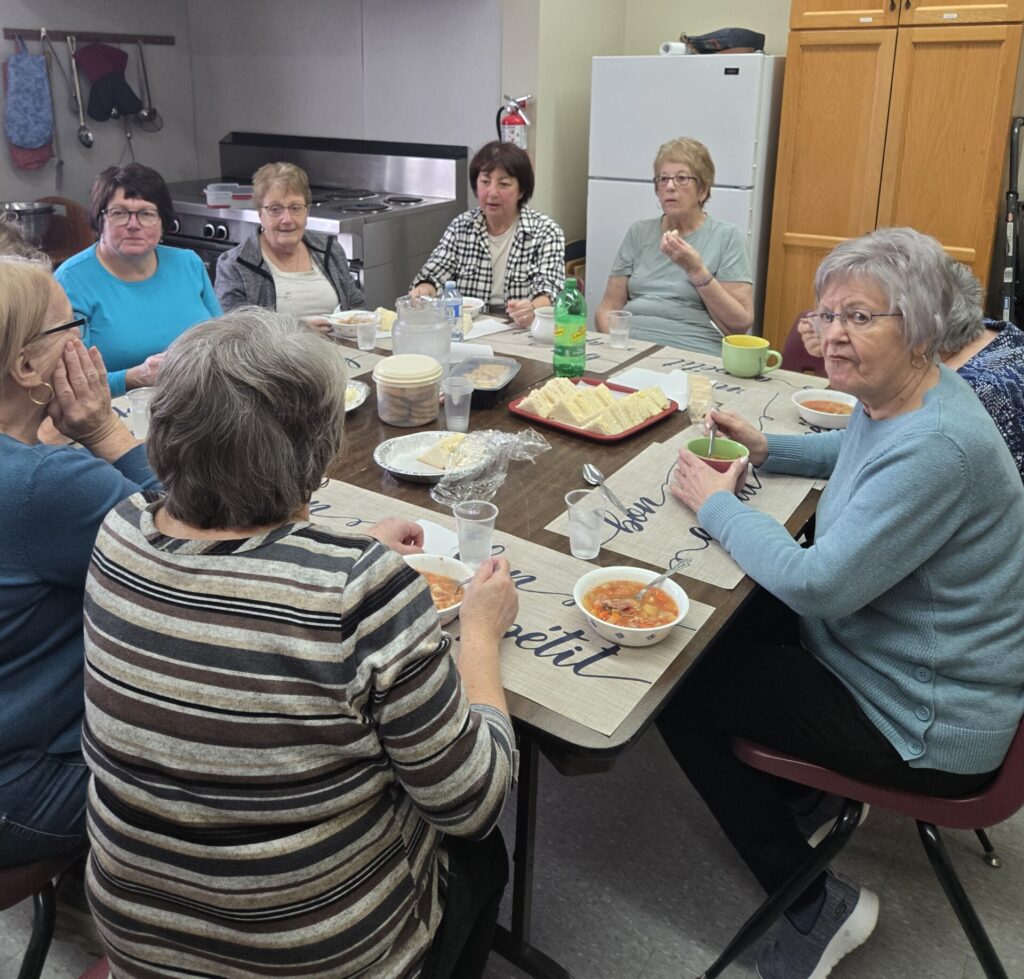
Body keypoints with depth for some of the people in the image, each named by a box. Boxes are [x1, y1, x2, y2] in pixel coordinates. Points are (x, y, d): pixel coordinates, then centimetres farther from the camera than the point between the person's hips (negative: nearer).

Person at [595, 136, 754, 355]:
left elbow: (741, 324, -1)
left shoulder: (727, 236, 6)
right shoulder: (639, 232, 15)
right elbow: (608, 309, 13)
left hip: (692, 354, -2)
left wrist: (696, 270, -9)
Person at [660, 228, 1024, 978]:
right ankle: (813, 791, 31)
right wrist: (767, 449, 7)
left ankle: (817, 907, 7)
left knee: (677, 690, -7)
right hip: (872, 646, 10)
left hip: (924, 723, -10)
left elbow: (818, 584, -32)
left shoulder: (937, 447, -32)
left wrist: (718, 505, -17)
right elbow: (861, 451, 24)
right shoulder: (893, 400, -1)